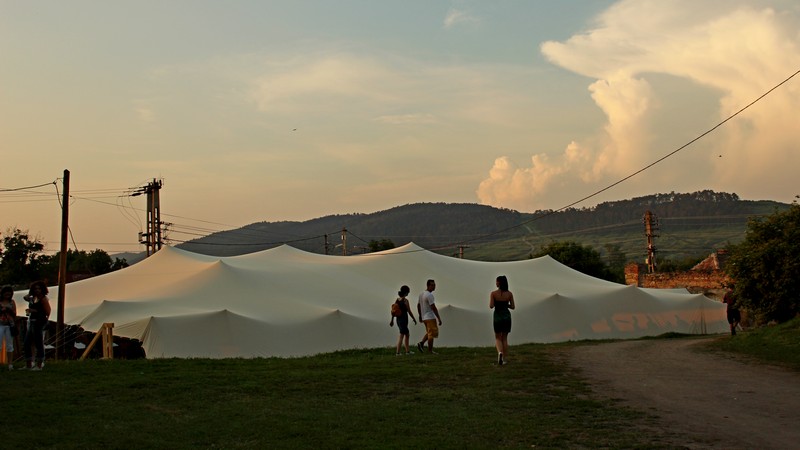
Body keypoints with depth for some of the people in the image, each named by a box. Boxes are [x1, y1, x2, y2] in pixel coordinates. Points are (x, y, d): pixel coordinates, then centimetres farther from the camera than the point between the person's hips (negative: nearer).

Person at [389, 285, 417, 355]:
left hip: (398, 319, 8)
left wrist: (392, 320, 14)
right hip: (404, 319, -8)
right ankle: (397, 352, -7)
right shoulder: (405, 300, -14)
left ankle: (407, 351, 25)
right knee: (401, 335, -4)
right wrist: (414, 319, -1)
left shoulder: (397, 300, 6)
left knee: (407, 334, 19)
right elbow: (409, 311, -12)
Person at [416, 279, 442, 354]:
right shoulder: (429, 295, -18)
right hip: (430, 317, -9)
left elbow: (418, 305, 18)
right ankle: (430, 351, 1)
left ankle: (421, 343, 4)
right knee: (432, 334, -2)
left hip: (424, 318, 9)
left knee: (429, 332, 20)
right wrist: (439, 318, -16)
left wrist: (420, 316, 27)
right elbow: (433, 308, -20)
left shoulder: (421, 294, 10)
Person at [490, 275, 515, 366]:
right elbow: (513, 307, 0)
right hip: (507, 316, 2)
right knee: (504, 338, 14)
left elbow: (491, 306, -16)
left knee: (498, 338, 10)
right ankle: (505, 359, 11)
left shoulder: (493, 293, -10)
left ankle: (500, 352, -19)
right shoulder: (509, 294, -3)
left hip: (497, 316, -2)